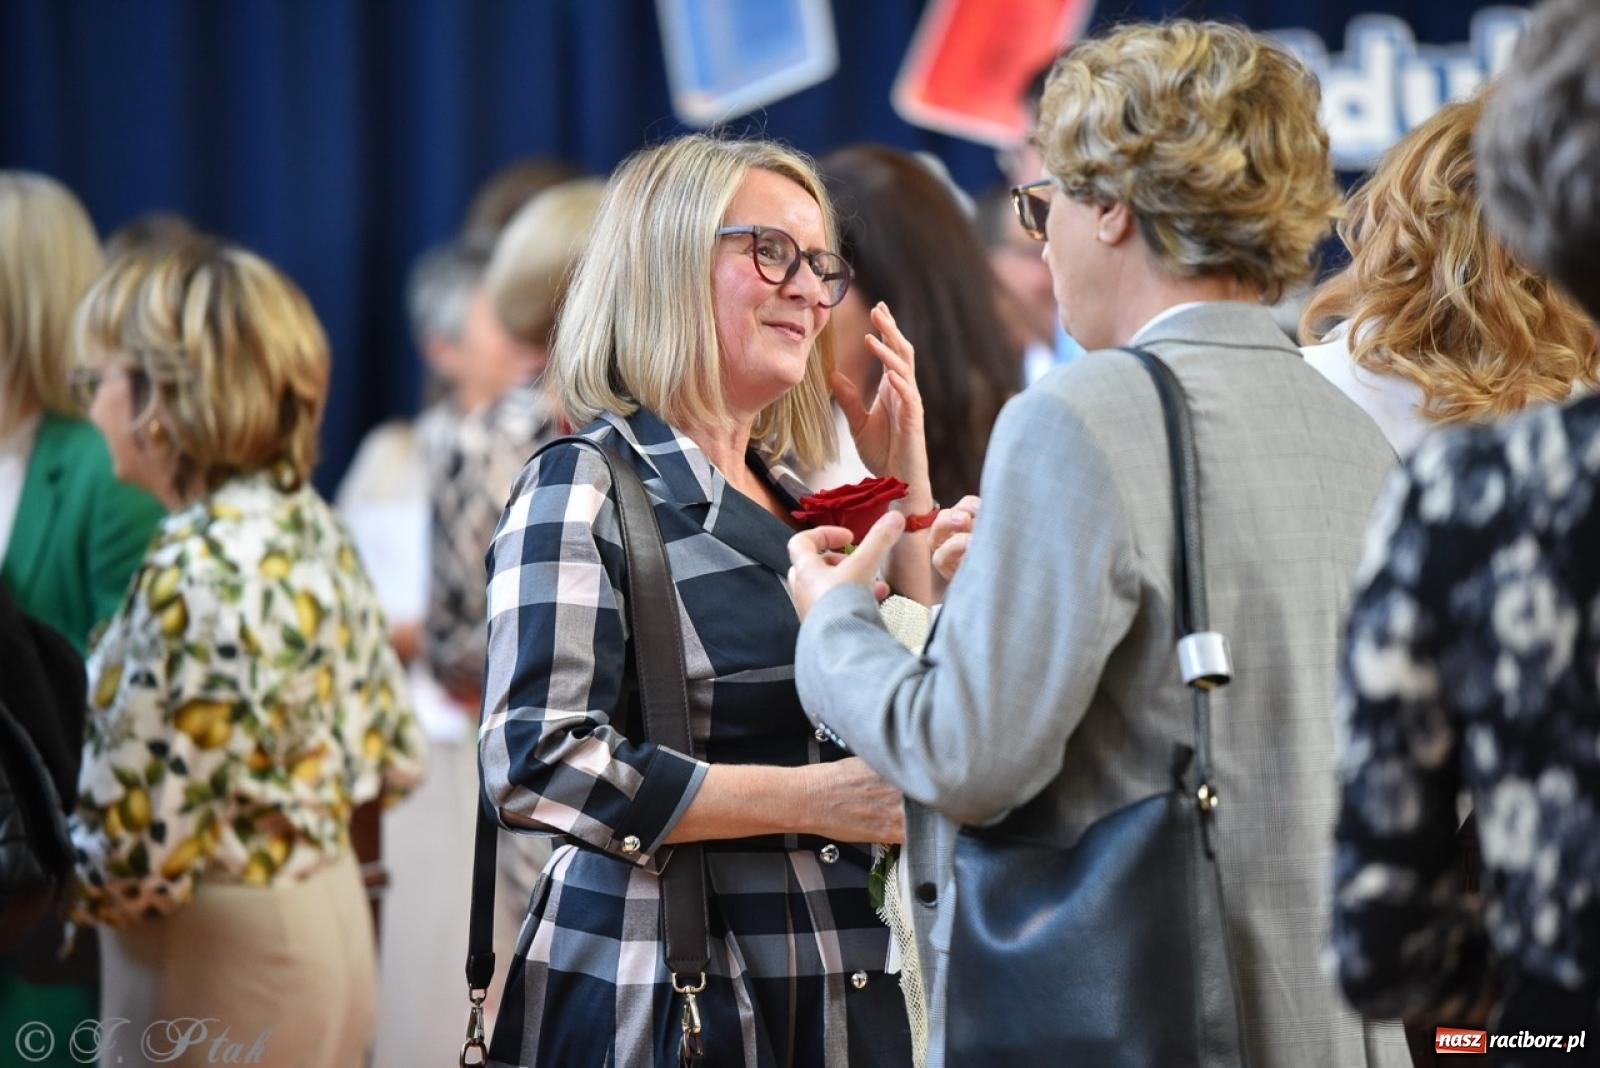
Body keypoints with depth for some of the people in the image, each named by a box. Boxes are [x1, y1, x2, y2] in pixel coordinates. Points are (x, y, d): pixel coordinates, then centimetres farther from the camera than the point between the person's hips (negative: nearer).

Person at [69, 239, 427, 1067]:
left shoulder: (195, 573, -23)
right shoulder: (311, 526, 3)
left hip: (220, 967, -8)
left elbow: (137, 859, -24)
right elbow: (395, 757, 13)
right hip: (329, 915, 8)